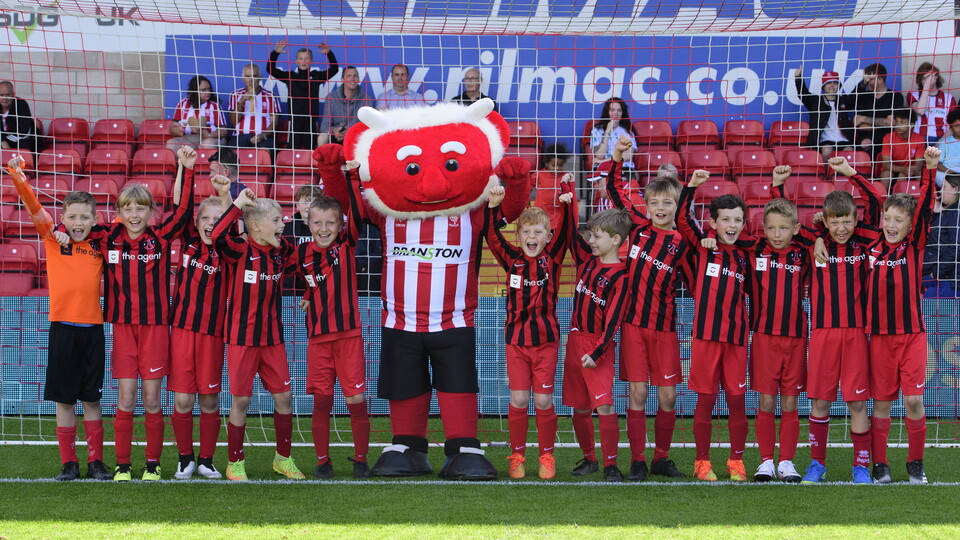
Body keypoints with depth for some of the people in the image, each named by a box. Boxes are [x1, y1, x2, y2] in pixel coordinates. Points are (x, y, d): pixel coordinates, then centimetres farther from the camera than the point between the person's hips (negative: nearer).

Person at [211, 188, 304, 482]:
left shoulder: (281, 252, 5)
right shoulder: (240, 250, -12)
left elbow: (291, 267, 27)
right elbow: (218, 235, -31)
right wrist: (237, 205, -27)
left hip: (272, 337, 5)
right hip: (241, 337, -5)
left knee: (283, 395, 7)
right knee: (241, 400, 0)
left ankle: (283, 458, 22)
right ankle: (234, 463, 13)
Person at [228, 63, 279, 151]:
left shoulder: (269, 96, 13)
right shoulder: (236, 95, 15)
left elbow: (274, 122, 6)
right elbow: (234, 121, 6)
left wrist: (263, 135, -13)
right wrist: (241, 101, -8)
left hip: (263, 137, 0)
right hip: (241, 136, 0)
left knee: (264, 147, -36)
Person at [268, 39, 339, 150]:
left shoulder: (316, 76, 7)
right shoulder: (290, 76, 6)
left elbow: (334, 69, 2)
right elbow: (271, 70, 2)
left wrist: (329, 54, -12)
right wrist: (275, 53, -11)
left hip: (311, 119, 0)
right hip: (295, 119, 0)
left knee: (310, 149, 2)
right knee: (294, 148, -1)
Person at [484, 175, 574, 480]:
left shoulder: (552, 259, 2)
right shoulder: (512, 260, 4)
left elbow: (566, 230, -9)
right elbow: (493, 237, -7)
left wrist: (567, 202, -23)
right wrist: (493, 206, -20)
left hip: (546, 340, -1)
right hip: (516, 340, 1)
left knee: (544, 401, 2)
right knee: (518, 400, 1)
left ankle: (547, 457, 14)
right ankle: (517, 456, 13)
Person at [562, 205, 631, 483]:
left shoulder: (620, 276, -12)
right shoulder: (587, 260, 8)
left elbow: (613, 320, -15)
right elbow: (571, 236, 18)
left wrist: (596, 353, -20)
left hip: (599, 346, -7)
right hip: (575, 341, 7)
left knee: (604, 405, -14)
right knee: (580, 408, 10)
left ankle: (610, 464, -11)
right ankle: (589, 459, 22)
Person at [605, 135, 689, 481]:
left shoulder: (681, 245, -1)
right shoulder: (639, 227, 3)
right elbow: (615, 189, 9)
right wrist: (617, 159, -3)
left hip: (664, 328, 0)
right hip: (633, 323, 0)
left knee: (668, 396, 3)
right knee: (637, 393, 0)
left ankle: (662, 458, 17)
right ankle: (637, 461, 5)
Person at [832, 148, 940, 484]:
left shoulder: (915, 245, 0)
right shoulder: (873, 246, 3)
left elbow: (925, 207, -11)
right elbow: (874, 200, 13)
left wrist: (930, 169, -21)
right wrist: (851, 174, 12)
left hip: (912, 334, -1)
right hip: (880, 335, 1)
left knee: (914, 400, -4)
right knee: (882, 402, 5)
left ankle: (915, 463, 10)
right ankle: (879, 464, 13)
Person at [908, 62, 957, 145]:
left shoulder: (948, 98, 14)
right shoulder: (913, 95, 12)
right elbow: (920, 111, -10)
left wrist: (941, 142, -10)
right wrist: (926, 85, -7)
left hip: (940, 139, 1)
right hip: (919, 140, -1)